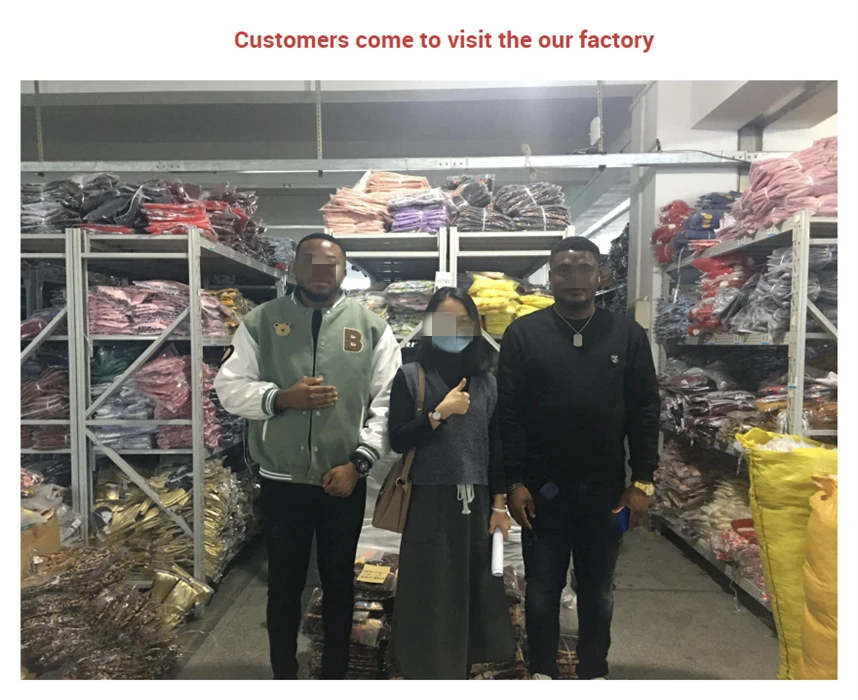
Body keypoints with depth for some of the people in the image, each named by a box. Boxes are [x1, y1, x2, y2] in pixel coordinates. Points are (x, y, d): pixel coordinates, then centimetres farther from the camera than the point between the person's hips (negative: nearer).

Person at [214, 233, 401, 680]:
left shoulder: (371, 327, 0)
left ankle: (335, 675, 38)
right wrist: (281, 396, -19)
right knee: (284, 583, 16)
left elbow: (388, 402, -3)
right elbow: (230, 387, -1)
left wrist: (358, 462, -10)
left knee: (339, 582, 17)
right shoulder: (261, 321, 1)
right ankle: (283, 676, 38)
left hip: (345, 481, 1)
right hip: (281, 481, 0)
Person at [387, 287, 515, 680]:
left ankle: (460, 669, 34)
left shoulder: (486, 381, 6)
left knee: (472, 590, 13)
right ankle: (428, 672, 25)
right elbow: (398, 441, -9)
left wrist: (499, 505, 6)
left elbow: (496, 447, 8)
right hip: (429, 501, -3)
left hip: (476, 502, 4)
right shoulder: (410, 376, -4)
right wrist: (441, 412, -18)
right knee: (429, 594, 5)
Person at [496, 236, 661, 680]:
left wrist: (642, 481, -3)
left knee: (597, 589, 17)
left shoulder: (628, 335, 1)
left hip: (605, 487, 2)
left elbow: (645, 411, 1)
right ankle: (543, 672, 32)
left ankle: (594, 673, 36)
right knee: (542, 587, 13)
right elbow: (508, 413, -6)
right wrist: (514, 482, -9)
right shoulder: (523, 334, -4)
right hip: (542, 487, -1)